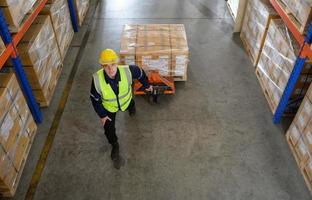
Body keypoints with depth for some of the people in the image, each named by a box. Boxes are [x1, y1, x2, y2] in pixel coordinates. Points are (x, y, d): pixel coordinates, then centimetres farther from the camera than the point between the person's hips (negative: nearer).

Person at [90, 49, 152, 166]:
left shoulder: (127, 71, -39)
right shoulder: (97, 79, -38)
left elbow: (140, 73, -14)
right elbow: (95, 99, -19)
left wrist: (146, 85, 3)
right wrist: (101, 115, -11)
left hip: (126, 100, 1)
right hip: (108, 107, -1)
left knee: (130, 105, 36)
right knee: (109, 129, 7)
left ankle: (131, 107, 78)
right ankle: (114, 145, 42)